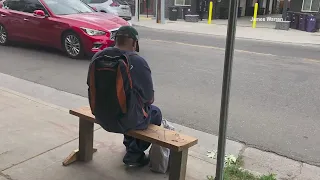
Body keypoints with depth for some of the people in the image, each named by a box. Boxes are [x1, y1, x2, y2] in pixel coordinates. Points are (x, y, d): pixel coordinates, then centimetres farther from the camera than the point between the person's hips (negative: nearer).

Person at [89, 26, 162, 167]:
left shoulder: (98, 57, -4)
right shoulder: (138, 62, -20)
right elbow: (149, 98, -11)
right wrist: (147, 100, 12)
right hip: (127, 119, -6)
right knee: (155, 113, 24)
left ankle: (129, 145, 47)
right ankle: (133, 155, 26)